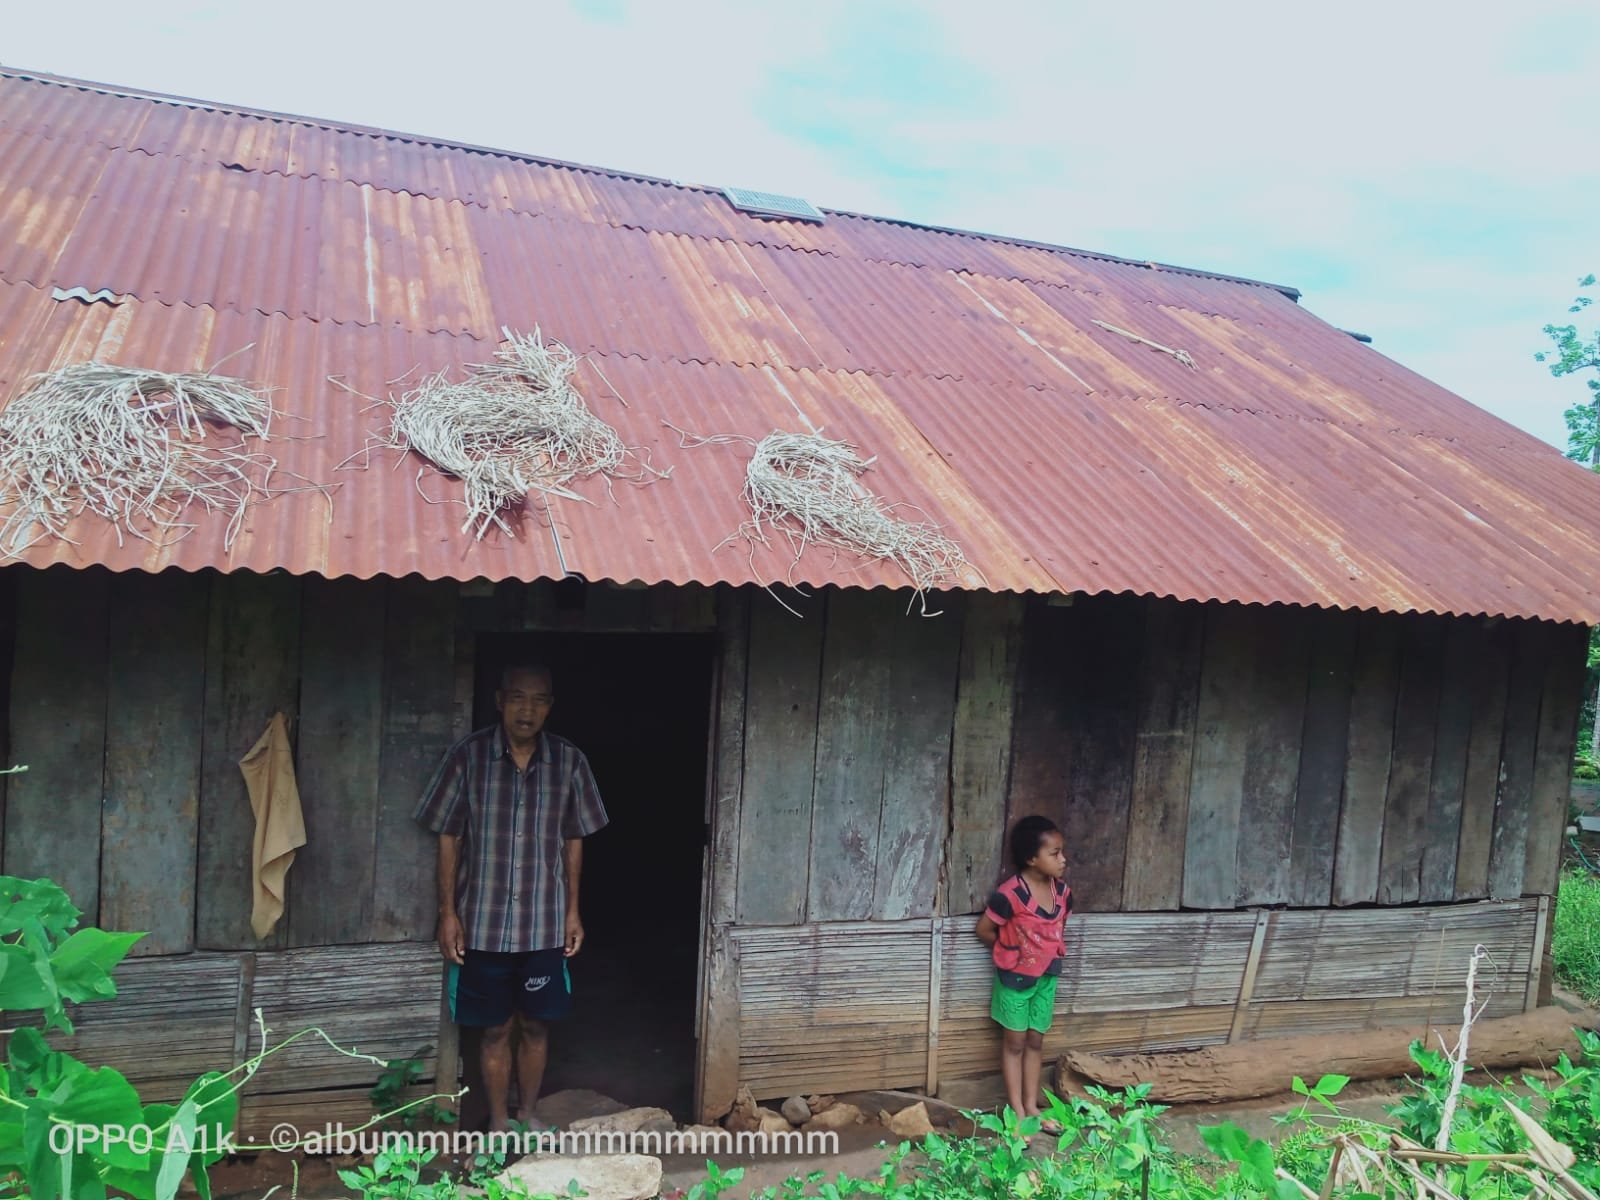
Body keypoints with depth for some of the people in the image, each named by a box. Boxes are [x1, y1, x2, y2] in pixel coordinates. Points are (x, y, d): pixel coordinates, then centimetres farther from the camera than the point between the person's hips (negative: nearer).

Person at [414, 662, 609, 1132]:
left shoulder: (569, 761, -3)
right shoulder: (469, 755, -7)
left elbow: (574, 841, 6)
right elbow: (448, 837, -1)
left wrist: (573, 911, 4)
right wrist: (448, 912, -4)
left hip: (545, 924, 1)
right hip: (484, 922, -1)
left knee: (536, 1025, 12)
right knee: (496, 1028, 10)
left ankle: (527, 1116, 32)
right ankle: (498, 1124, 28)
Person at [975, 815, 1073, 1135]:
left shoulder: (1062, 891, -7)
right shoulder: (1010, 894, -26)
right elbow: (984, 929, -13)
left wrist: (1048, 953, 3)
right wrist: (1009, 953, 0)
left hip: (1047, 976, 5)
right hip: (1015, 977, -5)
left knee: (1036, 1041, 16)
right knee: (1015, 1042, 8)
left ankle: (1032, 1107, 28)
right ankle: (1017, 1112, 19)